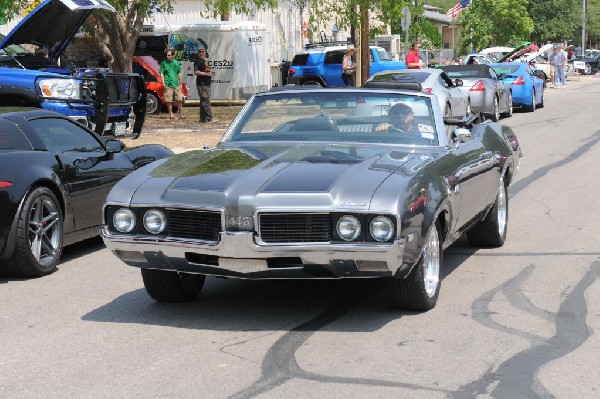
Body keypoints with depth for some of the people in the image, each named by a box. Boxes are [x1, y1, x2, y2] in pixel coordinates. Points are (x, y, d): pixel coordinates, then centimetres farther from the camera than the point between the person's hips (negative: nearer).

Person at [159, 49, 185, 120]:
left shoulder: (177, 63, 9)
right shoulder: (164, 63, 0)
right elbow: (161, 74, 0)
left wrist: (180, 83, 14)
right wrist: (163, 83, -9)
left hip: (176, 84, 3)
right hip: (168, 85, -3)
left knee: (179, 100, 1)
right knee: (169, 101, -1)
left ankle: (181, 114, 9)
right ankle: (171, 114, 10)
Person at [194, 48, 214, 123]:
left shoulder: (205, 61, 21)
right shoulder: (198, 62, -8)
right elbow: (196, 72, -19)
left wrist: (210, 73, 18)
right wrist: (206, 73, -20)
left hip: (207, 84, 10)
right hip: (201, 84, -10)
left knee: (205, 101, 10)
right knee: (205, 100, -12)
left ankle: (203, 119, 14)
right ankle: (209, 118, -15)